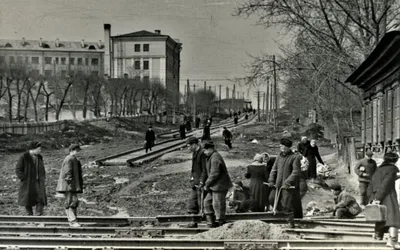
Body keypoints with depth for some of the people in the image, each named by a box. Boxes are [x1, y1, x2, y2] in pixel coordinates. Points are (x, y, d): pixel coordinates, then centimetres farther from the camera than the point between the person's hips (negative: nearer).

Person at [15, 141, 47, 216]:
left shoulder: (39, 157, 10)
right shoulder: (24, 157, -8)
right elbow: (18, 170, -7)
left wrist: (43, 178, 12)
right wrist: (23, 179, -12)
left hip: (39, 183, 4)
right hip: (28, 184, -4)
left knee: (41, 200, -8)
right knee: (28, 202, 5)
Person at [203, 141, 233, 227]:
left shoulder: (215, 158, -18)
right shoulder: (211, 157, 15)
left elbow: (214, 174, -21)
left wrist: (207, 185, -13)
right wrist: (207, 184, 13)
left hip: (220, 185, -11)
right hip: (215, 186, 11)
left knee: (217, 204, -3)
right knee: (207, 202, 12)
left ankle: (221, 223, 6)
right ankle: (211, 223, 16)